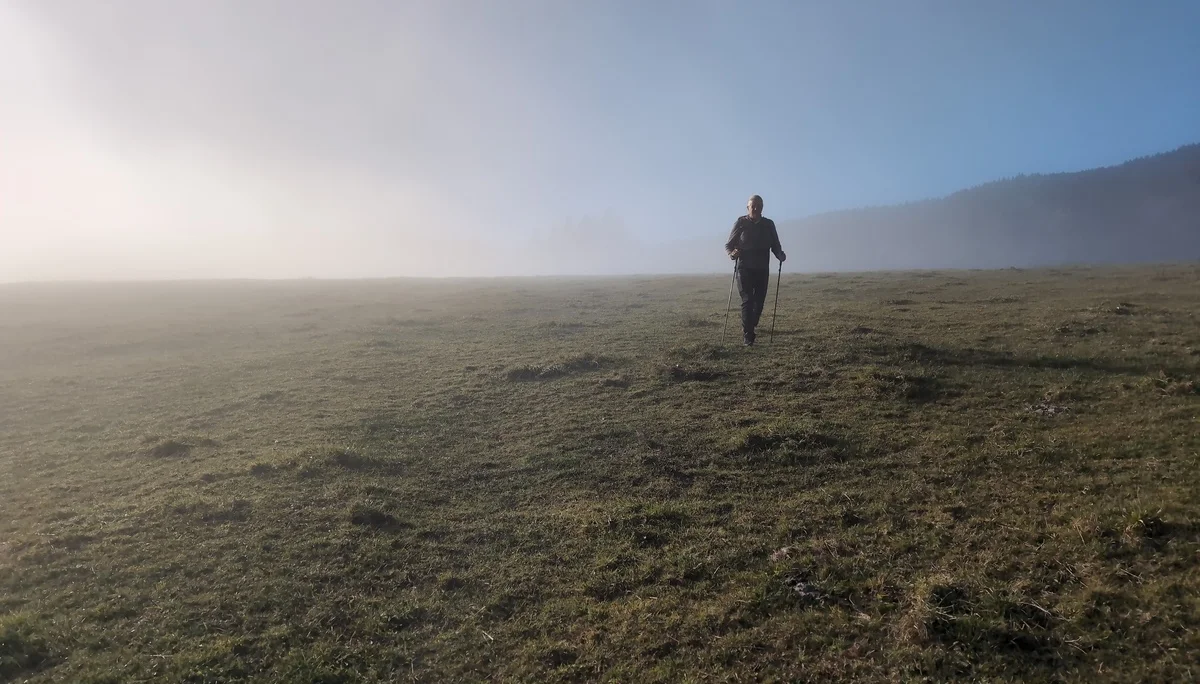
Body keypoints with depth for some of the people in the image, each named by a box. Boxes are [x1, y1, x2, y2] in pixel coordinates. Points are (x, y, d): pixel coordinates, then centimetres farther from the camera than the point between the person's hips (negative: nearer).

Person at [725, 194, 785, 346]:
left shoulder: (769, 224, 8)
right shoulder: (740, 223, 0)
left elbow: (775, 246, 14)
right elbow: (728, 245, 1)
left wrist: (780, 255, -8)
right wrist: (732, 253, -21)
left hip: (762, 270, 3)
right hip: (745, 269, -3)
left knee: (759, 302, 4)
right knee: (747, 301, -12)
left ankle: (749, 329, 25)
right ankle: (747, 336, -10)